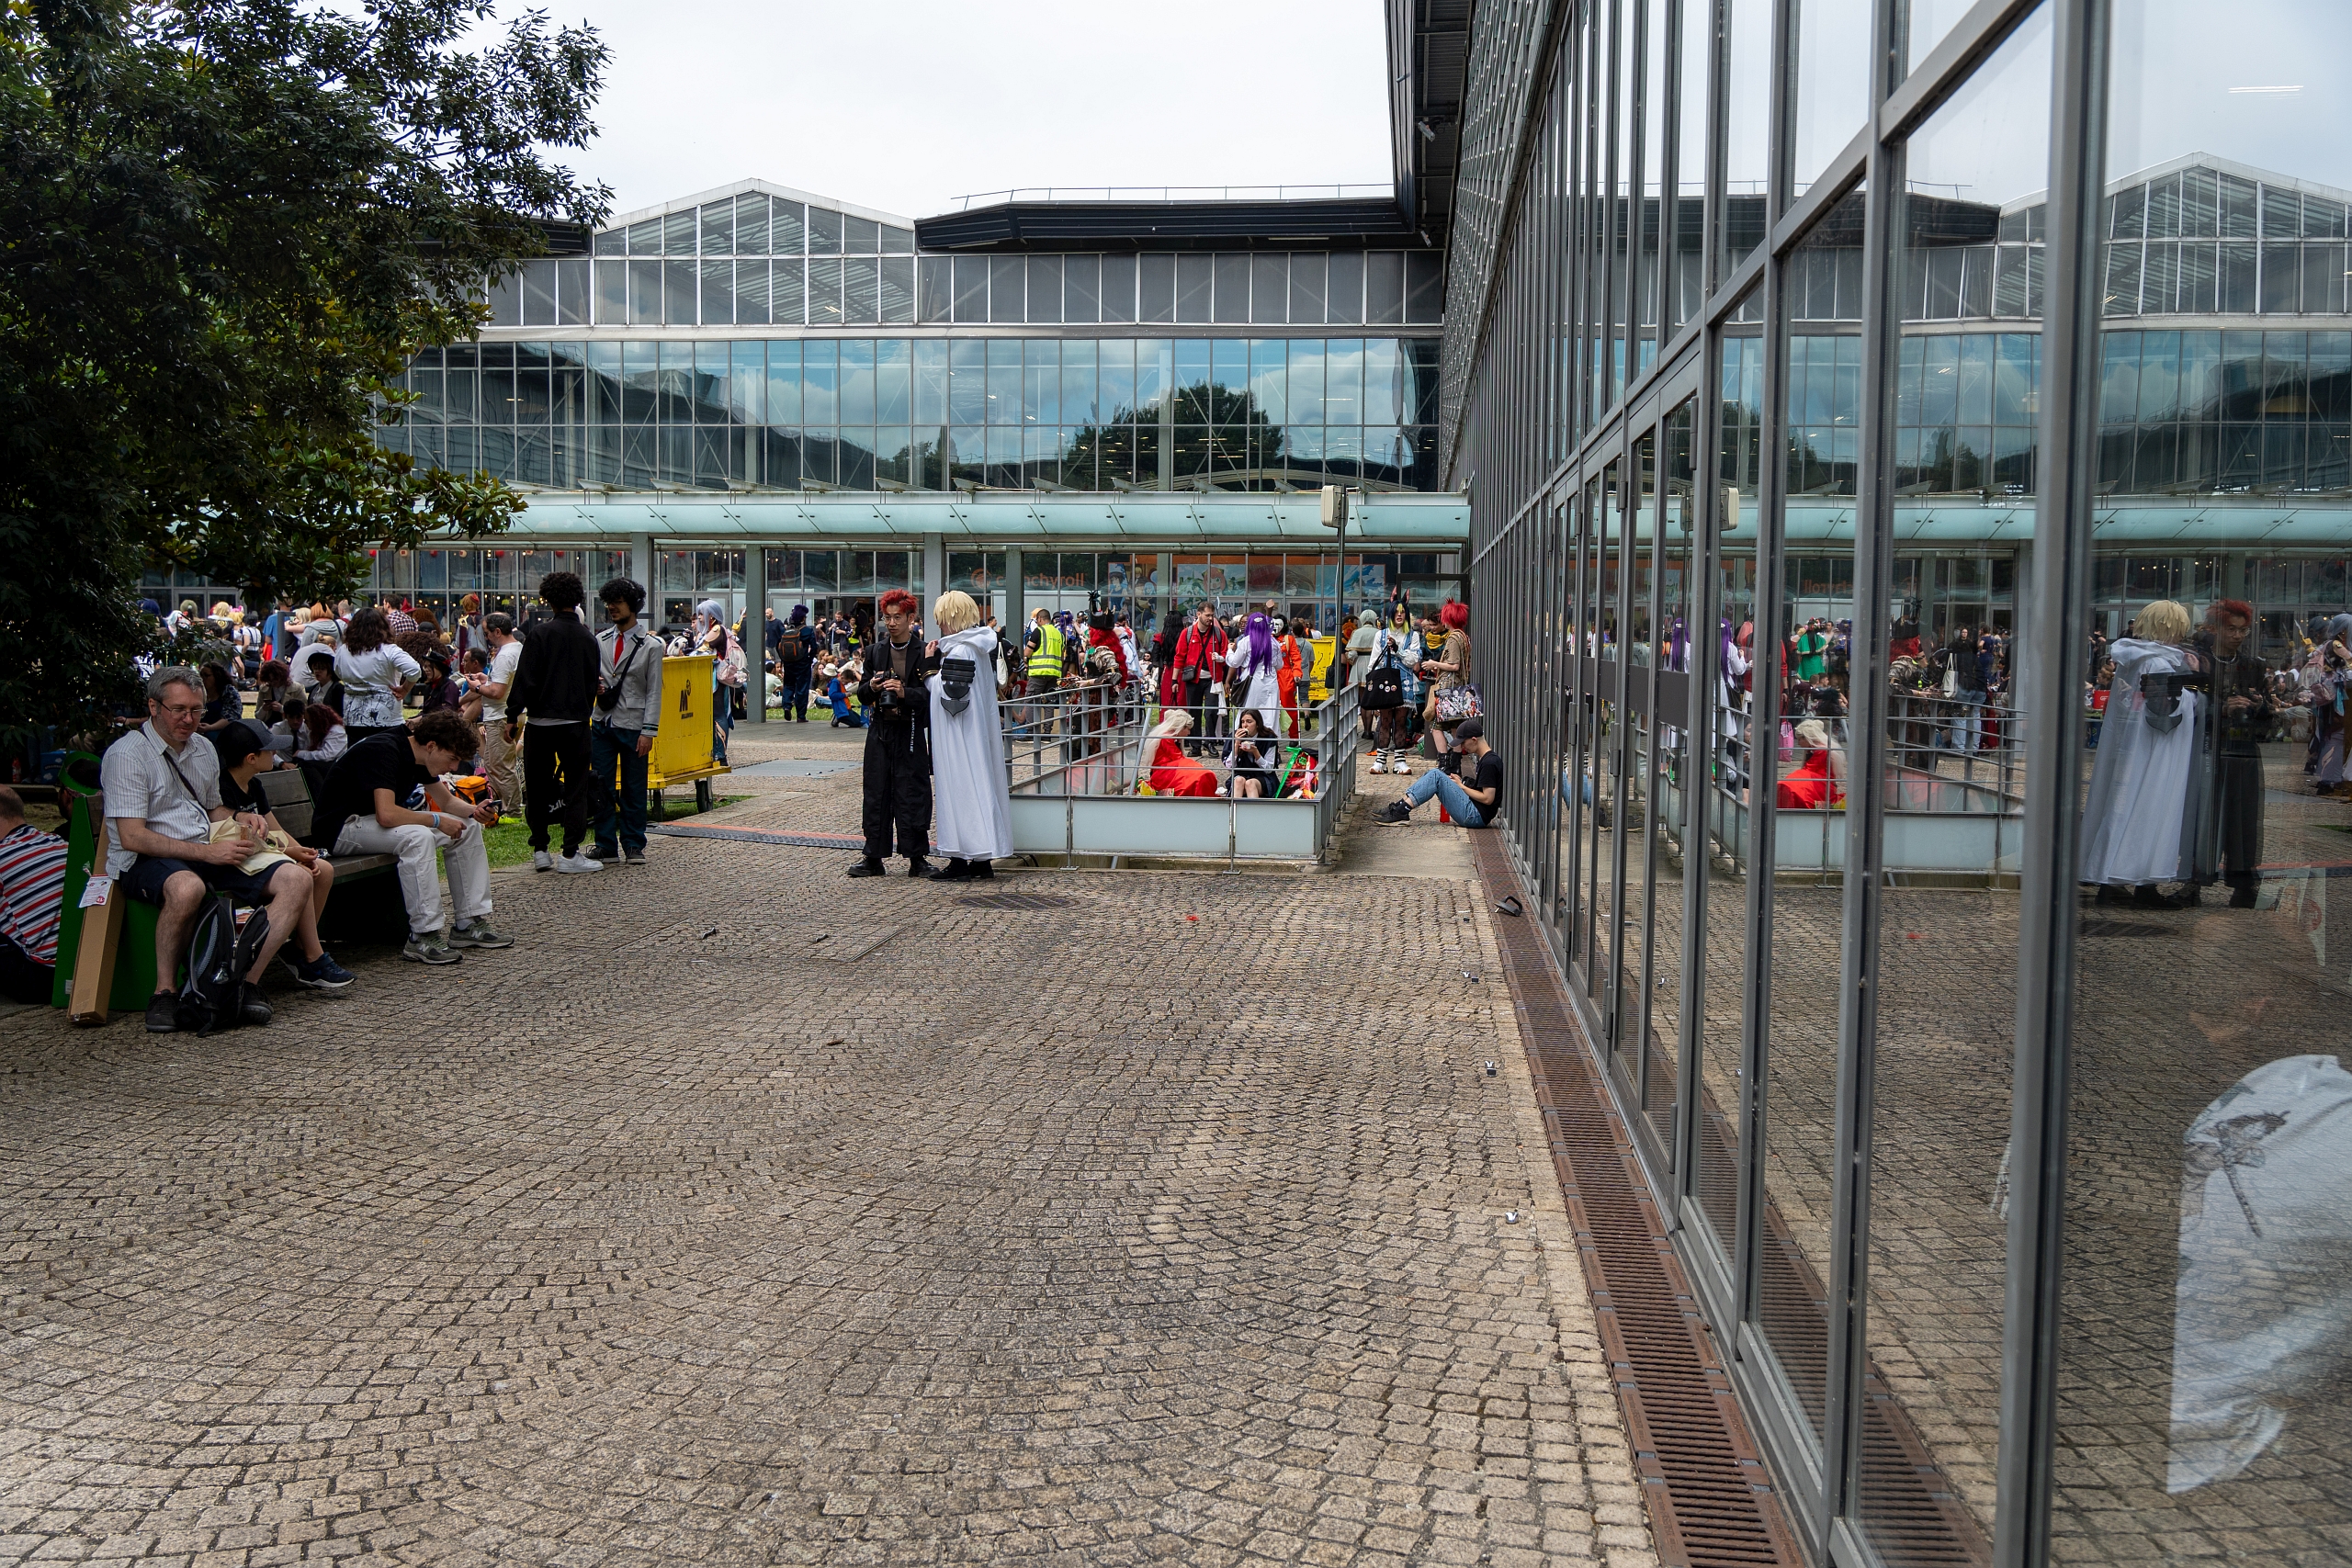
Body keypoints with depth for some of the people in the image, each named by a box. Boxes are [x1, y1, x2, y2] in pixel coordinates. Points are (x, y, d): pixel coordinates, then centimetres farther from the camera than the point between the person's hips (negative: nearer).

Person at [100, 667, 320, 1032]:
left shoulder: (203, 752, 19)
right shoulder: (127, 755, -6)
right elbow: (132, 837, -15)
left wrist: (241, 820, 8)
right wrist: (207, 852, -19)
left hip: (209, 855, 7)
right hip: (146, 862, -7)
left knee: (296, 879, -15)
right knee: (187, 887, -43)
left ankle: (249, 983, -20)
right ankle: (165, 992, -25)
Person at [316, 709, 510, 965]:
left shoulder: (417, 756, 3)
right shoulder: (385, 751, -25)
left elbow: (447, 801, 15)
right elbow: (386, 815, -36)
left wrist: (474, 811, -7)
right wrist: (436, 820, -23)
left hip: (379, 819, 10)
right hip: (343, 827, -10)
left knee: (468, 827, 1)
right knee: (417, 836, -36)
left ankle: (470, 923, 2)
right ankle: (424, 937, -30)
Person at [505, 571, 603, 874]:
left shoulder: (541, 633, -7)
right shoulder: (588, 638, 5)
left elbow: (525, 678, -10)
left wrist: (513, 717, -5)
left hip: (541, 721, -2)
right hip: (576, 723, 2)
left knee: (538, 789, 10)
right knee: (576, 787, 5)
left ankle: (540, 851, 13)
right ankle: (570, 854, 1)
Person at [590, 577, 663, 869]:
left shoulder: (651, 645, -1)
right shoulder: (600, 640, 11)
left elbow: (653, 692, -3)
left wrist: (649, 731, -9)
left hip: (633, 727, -3)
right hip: (602, 724, 4)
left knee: (633, 790, 3)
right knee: (602, 788, 3)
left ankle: (633, 846, 11)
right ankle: (606, 845, 10)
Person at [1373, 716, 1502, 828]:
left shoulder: (1490, 763, -14)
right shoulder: (1483, 759, 16)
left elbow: (1488, 799, -19)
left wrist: (1462, 786, -8)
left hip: (1476, 816, -10)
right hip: (1472, 814, 10)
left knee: (1436, 776, -16)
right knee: (1434, 774, 5)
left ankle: (1401, 811, -18)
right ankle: (1400, 806, -4)